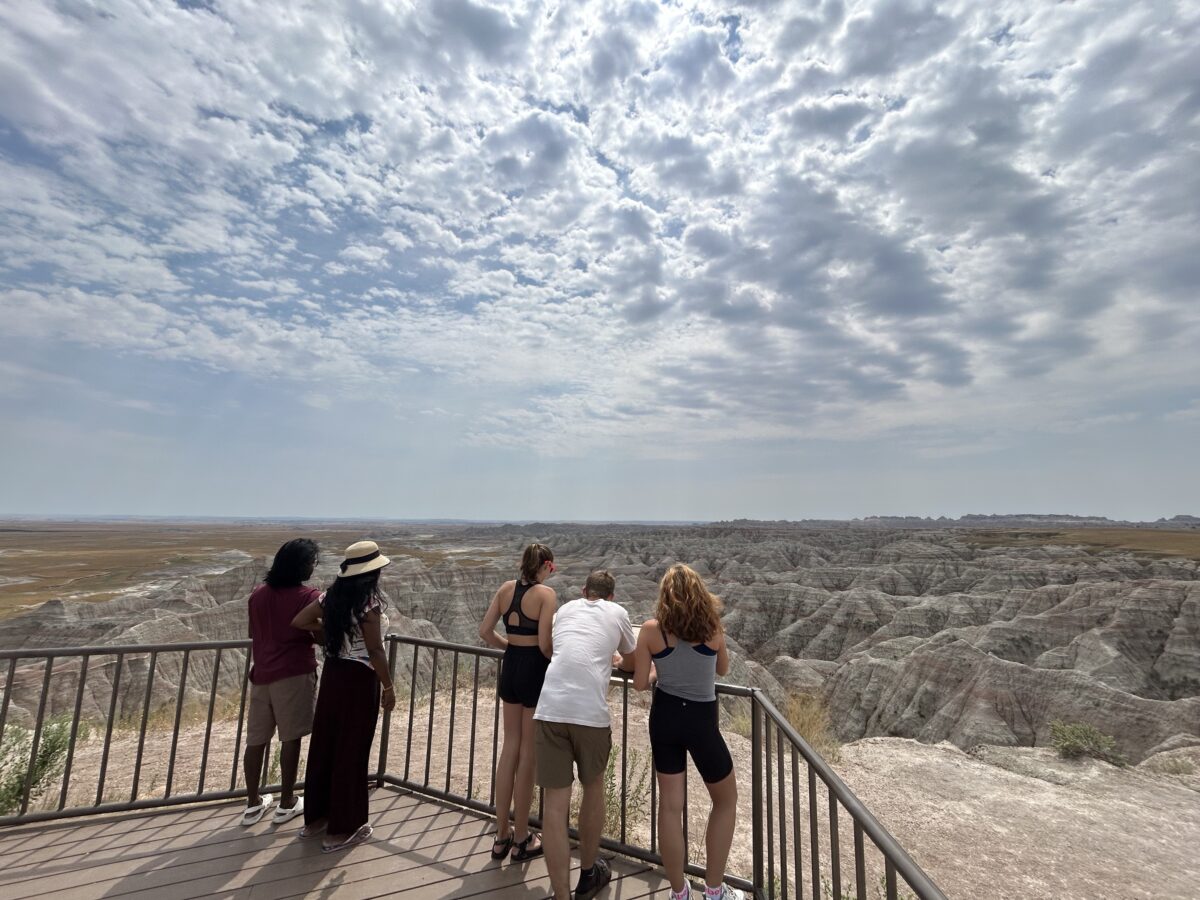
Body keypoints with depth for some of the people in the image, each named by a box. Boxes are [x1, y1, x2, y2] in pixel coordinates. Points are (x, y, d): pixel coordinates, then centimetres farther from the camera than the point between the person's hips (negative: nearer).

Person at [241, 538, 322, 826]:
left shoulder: (257, 594, 6)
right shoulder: (309, 596, -13)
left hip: (261, 674, 6)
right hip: (294, 673, -6)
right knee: (291, 738, 6)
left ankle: (253, 804, 26)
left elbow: (253, 633, 18)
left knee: (256, 740, 14)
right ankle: (287, 804, 17)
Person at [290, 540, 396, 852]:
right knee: (351, 751, 7)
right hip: (359, 678, -7)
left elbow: (299, 621, 4)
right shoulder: (369, 601, -21)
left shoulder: (333, 595, 0)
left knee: (324, 744, 20)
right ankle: (341, 829, 22)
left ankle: (315, 817, 37)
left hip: (332, 674, 7)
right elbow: (375, 652, -20)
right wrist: (388, 687, -9)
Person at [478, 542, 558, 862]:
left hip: (510, 667, 6)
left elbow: (485, 631, 3)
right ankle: (522, 840, 25)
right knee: (529, 754, 9)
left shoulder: (506, 589, 1)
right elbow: (545, 644, -21)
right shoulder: (546, 593, -16)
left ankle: (502, 835, 32)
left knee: (510, 748, 19)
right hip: (535, 669, -6)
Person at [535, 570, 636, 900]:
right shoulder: (617, 613, 14)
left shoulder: (565, 609, 21)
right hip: (591, 711, -1)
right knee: (593, 788, 23)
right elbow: (632, 664, 27)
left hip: (550, 709, 1)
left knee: (555, 805, 10)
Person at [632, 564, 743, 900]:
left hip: (664, 716, 2)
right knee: (726, 801, 23)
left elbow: (640, 683, -6)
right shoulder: (712, 627, -9)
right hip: (701, 720, -1)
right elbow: (723, 670, 9)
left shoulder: (651, 630, -10)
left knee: (670, 805, 16)